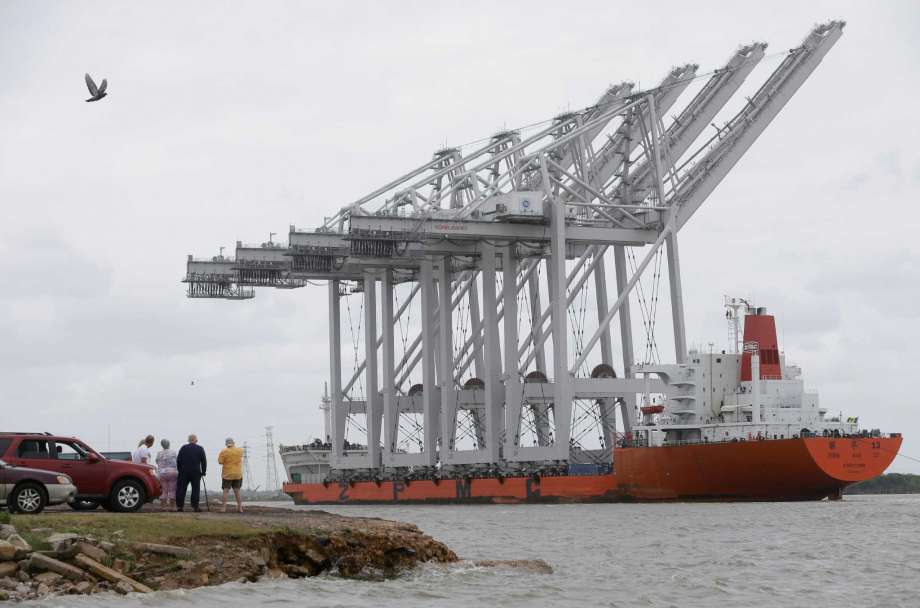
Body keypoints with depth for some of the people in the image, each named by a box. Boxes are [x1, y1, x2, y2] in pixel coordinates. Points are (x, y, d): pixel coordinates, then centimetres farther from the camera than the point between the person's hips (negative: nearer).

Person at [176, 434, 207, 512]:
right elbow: (204, 461, -1)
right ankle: (195, 507, -2)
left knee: (181, 489, 6)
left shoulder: (183, 448, 3)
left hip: (184, 472, 1)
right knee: (195, 490, 1)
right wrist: (203, 471, 8)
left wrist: (179, 470, 12)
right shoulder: (200, 449, -1)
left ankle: (179, 506, 4)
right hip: (196, 472, -1)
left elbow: (178, 460, 4)